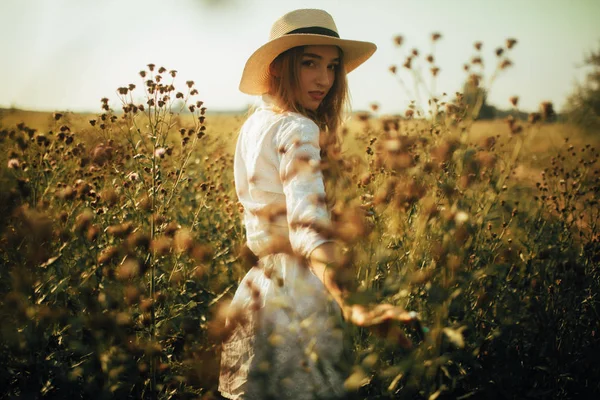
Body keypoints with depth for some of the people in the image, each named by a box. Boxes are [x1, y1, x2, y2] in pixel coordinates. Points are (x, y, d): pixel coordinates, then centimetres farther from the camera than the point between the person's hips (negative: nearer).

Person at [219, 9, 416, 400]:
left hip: (259, 286, 9)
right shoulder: (297, 130, -18)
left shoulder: (255, 123, 9)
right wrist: (352, 305, -44)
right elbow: (309, 227, -32)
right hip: (297, 295, -9)